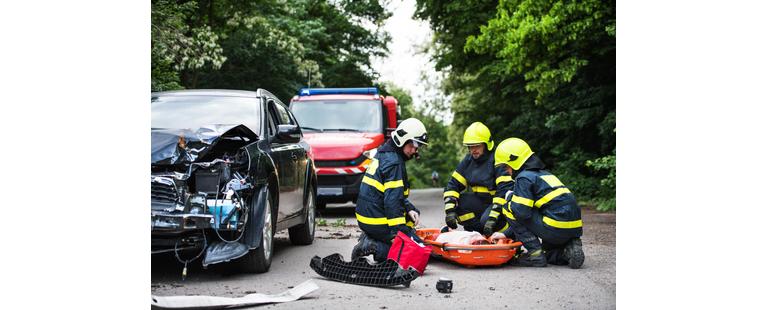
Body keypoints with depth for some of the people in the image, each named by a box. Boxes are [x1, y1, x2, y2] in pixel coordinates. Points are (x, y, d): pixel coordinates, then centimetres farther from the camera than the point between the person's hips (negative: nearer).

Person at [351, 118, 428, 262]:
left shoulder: (384, 155, 14)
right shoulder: (393, 162, -17)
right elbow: (392, 200, -23)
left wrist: (409, 210, 5)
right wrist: (399, 232, -23)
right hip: (378, 221, -10)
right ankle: (373, 247, -13)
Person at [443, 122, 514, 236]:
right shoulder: (468, 160, 3)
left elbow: (505, 190, -28)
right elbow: (453, 184, 0)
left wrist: (493, 217, -35)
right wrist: (450, 210, -16)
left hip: (498, 203, -6)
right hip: (479, 203, 6)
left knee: (487, 220, -34)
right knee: (459, 201, -19)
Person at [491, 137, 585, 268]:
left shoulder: (524, 177, -7)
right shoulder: (543, 174, 23)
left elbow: (522, 212, -16)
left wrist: (509, 201, 7)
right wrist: (506, 234, 25)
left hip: (556, 227, -10)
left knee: (509, 209, 3)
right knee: (549, 254, 36)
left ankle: (535, 253, -1)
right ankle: (570, 247, 5)